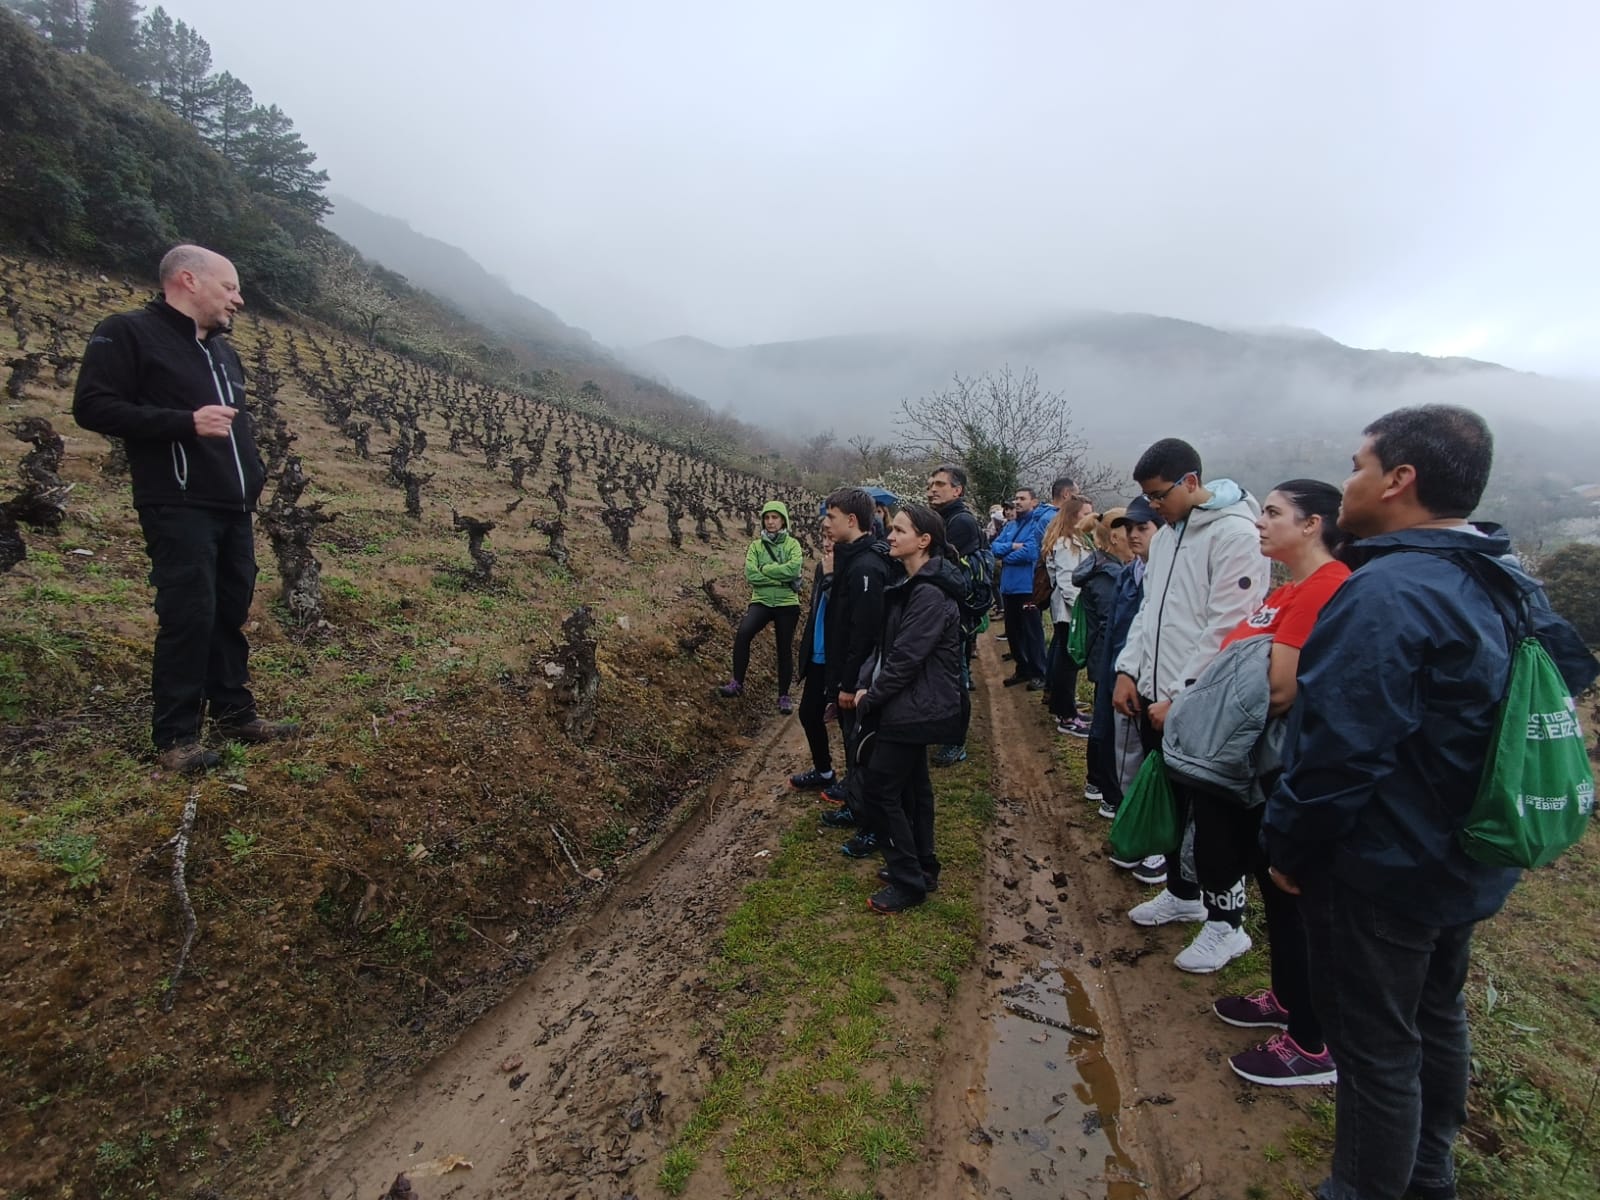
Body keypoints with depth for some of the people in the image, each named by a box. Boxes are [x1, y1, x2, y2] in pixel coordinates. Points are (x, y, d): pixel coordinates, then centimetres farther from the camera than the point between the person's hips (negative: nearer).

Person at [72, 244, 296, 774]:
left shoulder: (223, 351, 21)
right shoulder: (127, 333, -3)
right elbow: (93, 406, -11)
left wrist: (255, 473, 14)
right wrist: (185, 422, -20)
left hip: (234, 510, 8)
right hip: (178, 509, -7)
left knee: (231, 614, 11)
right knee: (190, 616, -10)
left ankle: (234, 713, 21)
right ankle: (176, 736, 1)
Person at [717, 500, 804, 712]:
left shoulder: (792, 544, 0)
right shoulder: (756, 545, 5)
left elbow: (794, 569, -19)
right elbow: (751, 574, -10)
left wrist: (766, 569, -14)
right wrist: (782, 579, -14)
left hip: (787, 604, -1)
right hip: (761, 601, 1)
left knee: (785, 649, 7)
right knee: (743, 633, -24)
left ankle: (784, 695, 22)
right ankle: (737, 683, -12)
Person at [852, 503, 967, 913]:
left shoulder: (930, 593, -22)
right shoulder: (911, 585, 10)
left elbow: (906, 657, -23)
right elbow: (887, 644, 11)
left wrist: (870, 697, -13)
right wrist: (864, 683, -3)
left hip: (916, 708, -10)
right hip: (914, 706, 10)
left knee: (878, 788, -4)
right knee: (911, 784, 18)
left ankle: (908, 882, 9)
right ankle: (921, 867, 32)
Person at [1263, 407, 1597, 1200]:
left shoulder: (1384, 594, -28)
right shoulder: (1506, 585, 4)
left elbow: (1339, 751, -31)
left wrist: (1286, 844, -15)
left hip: (1381, 873, -10)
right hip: (1466, 864, 10)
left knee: (1374, 1047, 8)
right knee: (1435, 1015, 26)